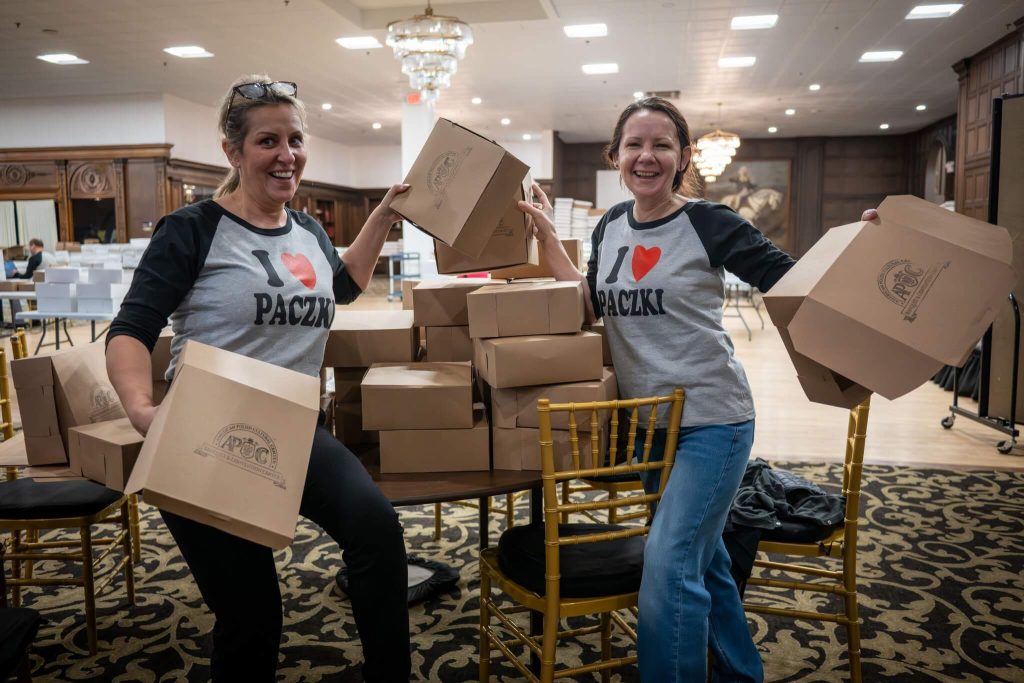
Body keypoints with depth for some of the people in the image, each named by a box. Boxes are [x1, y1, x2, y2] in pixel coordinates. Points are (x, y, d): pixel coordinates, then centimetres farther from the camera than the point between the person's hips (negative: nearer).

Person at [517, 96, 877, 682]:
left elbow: (791, 279, -9)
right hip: (646, 420, 7)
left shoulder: (708, 222, -11)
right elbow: (591, 307, 11)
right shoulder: (611, 227, 6)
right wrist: (549, 236, 6)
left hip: (712, 420, -6)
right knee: (702, 555, 19)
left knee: (669, 566, -13)